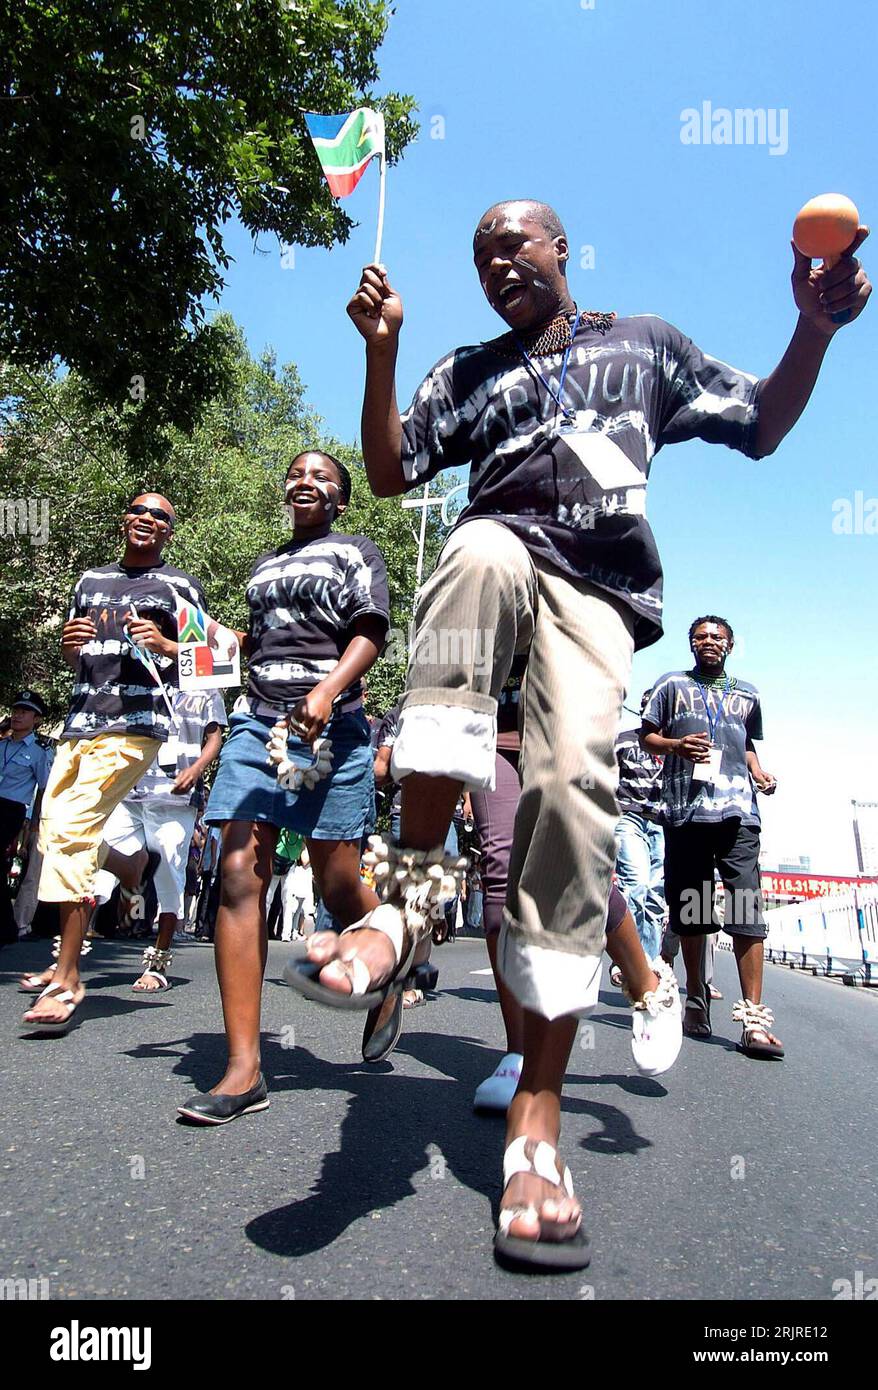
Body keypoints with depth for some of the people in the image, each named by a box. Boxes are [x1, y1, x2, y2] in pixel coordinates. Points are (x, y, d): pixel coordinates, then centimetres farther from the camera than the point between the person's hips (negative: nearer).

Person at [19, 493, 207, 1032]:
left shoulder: (181, 586, 8)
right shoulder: (92, 580, 22)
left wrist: (165, 646, -14)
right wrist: (70, 642, 4)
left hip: (134, 726, -6)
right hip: (79, 724, 6)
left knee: (69, 831, -17)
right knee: (53, 837, 5)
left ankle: (68, 979, -10)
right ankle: (132, 865, 36)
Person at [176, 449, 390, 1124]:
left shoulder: (357, 552, 10)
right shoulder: (264, 565, 26)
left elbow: (370, 634, -5)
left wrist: (327, 691, -22)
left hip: (331, 728, -4)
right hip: (257, 721, 5)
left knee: (338, 886, -2)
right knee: (240, 877, -8)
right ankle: (244, 1068, -5)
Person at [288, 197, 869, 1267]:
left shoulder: (645, 342, 27)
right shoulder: (467, 372, 29)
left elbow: (760, 427, 22)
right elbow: (390, 471, 18)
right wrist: (381, 348, 9)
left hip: (596, 585, -1)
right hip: (501, 554, 1)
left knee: (573, 775, -27)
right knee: (482, 548, -38)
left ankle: (538, 1106, -23)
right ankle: (407, 897, -42)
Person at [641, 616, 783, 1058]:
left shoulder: (747, 694, 22)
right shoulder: (672, 685, 15)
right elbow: (647, 737, 11)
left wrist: (759, 774, 10)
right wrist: (677, 745, -10)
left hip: (738, 811, 1)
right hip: (684, 810, 0)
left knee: (747, 907, -11)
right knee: (689, 908, 6)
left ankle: (754, 1017, -11)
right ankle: (697, 998, 22)